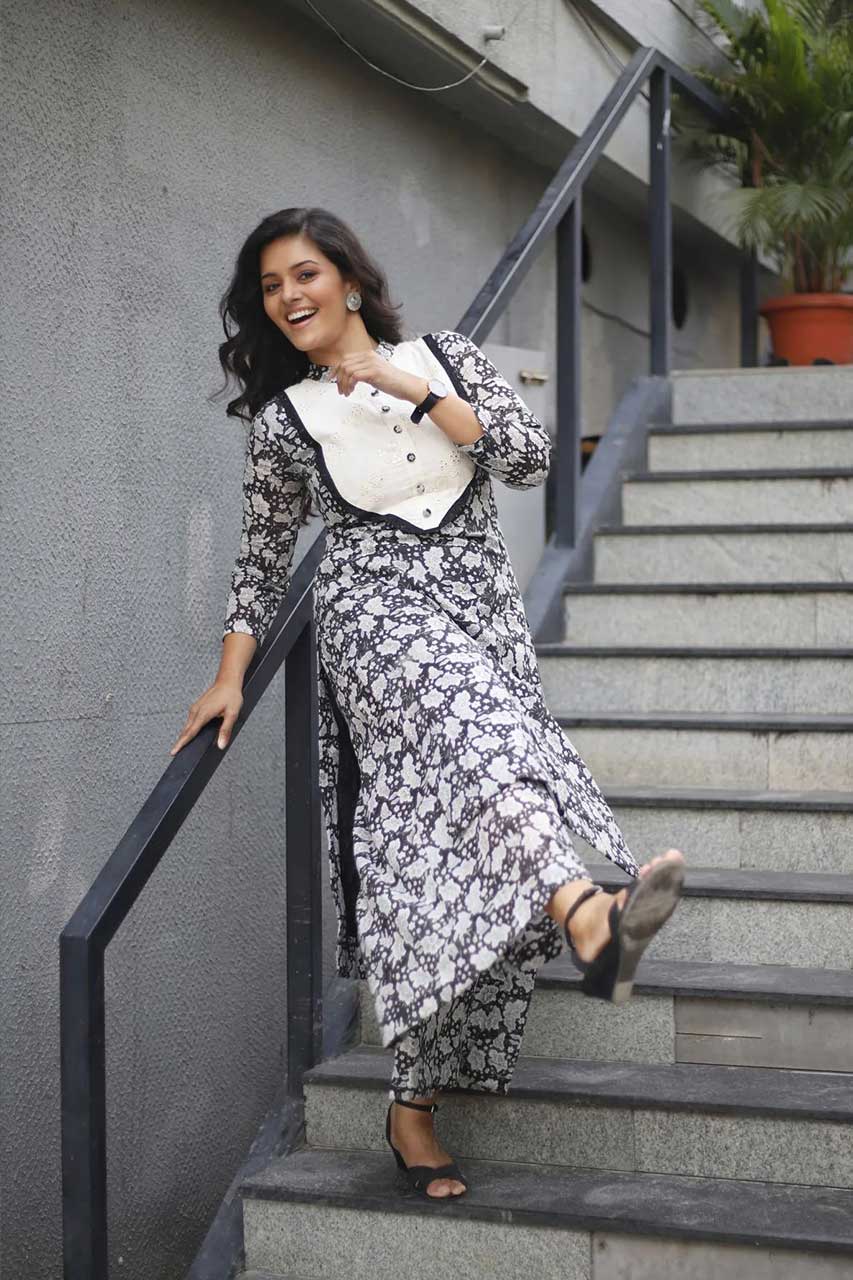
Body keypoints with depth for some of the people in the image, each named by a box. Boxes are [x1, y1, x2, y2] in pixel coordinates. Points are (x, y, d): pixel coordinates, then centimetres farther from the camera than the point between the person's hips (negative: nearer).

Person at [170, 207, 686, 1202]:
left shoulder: (445, 357, 10)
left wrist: (417, 393, -6)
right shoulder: (281, 419, 9)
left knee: (456, 851, -7)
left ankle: (415, 1101, 1)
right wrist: (231, 676, 9)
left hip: (481, 605, 2)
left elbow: (529, 457, 0)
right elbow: (263, 556, 16)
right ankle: (588, 915, -60)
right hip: (372, 607, -2)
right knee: (465, 720, -36)